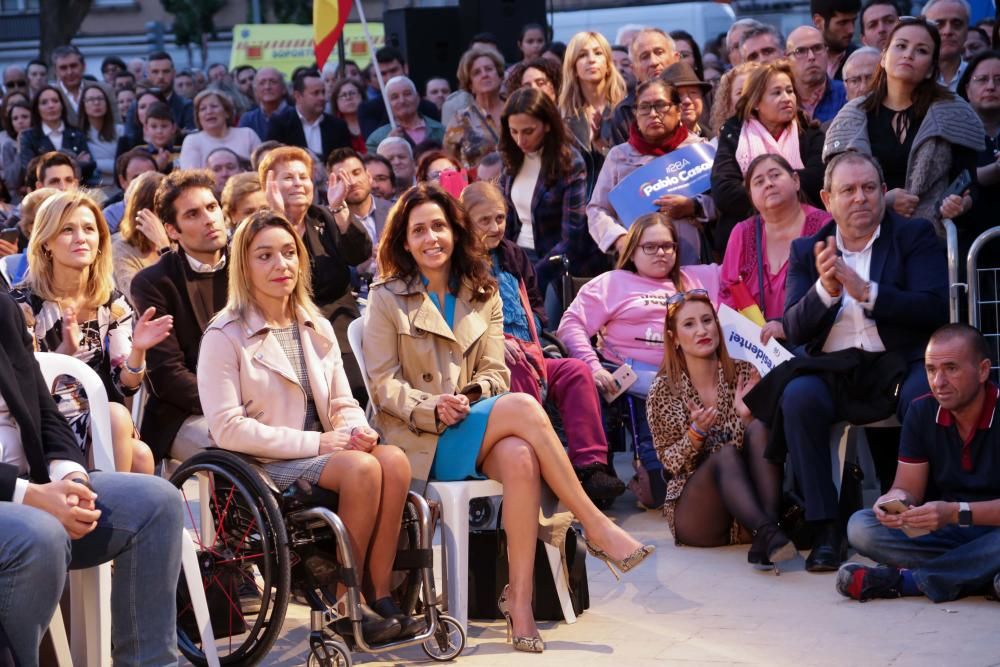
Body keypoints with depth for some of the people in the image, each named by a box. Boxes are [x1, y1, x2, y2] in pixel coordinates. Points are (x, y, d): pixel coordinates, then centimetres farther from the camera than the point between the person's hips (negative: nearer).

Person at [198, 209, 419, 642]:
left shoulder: (318, 329, 15)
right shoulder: (225, 336, -6)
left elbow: (343, 405, 16)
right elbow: (227, 428, -15)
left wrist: (356, 430, -10)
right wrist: (315, 442, -19)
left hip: (320, 453, 6)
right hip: (263, 464, -6)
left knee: (394, 459, -25)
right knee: (362, 468, -30)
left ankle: (381, 596, -20)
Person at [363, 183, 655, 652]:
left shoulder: (483, 296, 16)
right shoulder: (387, 299, 4)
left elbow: (494, 371, 9)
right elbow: (383, 385, -2)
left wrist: (469, 397, -14)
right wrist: (432, 409, -20)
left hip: (473, 432, 4)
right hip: (417, 438, -4)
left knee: (521, 459, -34)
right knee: (524, 407, -29)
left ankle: (519, 598, -34)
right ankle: (597, 527, -23)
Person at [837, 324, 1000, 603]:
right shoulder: (922, 412, 0)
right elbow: (907, 488, 0)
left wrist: (956, 512, -35)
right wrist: (894, 501, -24)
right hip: (942, 532, 5)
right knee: (860, 527, -19)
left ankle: (903, 580, -27)